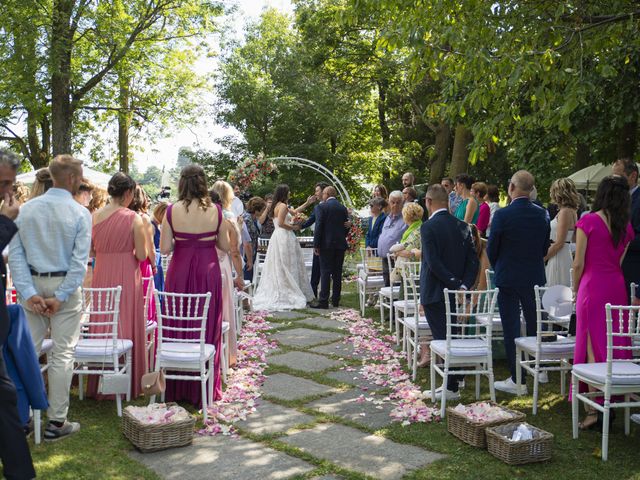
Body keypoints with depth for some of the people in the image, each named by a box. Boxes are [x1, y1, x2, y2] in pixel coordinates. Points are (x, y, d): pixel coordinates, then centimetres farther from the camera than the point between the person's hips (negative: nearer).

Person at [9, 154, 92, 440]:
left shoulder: (26, 209, 3)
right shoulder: (80, 213, -9)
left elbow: (15, 253, -3)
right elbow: (79, 261, -14)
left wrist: (29, 293, -6)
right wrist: (61, 297, -12)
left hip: (32, 287, 4)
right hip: (65, 287, -4)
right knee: (62, 354, 4)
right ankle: (56, 422, 9)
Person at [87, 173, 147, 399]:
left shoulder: (95, 216, 0)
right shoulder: (133, 218, -11)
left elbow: (90, 250, 6)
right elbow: (142, 255, -10)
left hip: (101, 276, 4)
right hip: (127, 277, -4)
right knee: (127, 327, 6)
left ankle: (100, 384, 22)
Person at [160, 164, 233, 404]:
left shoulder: (172, 210, -8)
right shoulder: (215, 210, -6)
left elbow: (165, 248, -7)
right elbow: (225, 246, 1)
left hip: (180, 273, 0)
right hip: (208, 273, 0)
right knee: (207, 328, 10)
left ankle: (177, 389, 20)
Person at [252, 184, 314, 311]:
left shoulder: (278, 206, 17)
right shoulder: (283, 206, -12)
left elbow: (294, 212, 26)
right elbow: (281, 223, -21)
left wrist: (307, 203, 28)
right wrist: (293, 227, -8)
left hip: (278, 238, 9)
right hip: (284, 238, -9)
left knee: (279, 267, 10)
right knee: (286, 267, -5)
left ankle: (274, 295, 12)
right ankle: (287, 296, -3)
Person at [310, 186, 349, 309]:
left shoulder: (322, 207, -7)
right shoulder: (343, 208, 9)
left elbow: (318, 227, -11)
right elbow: (346, 226, 11)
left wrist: (316, 245, -7)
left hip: (326, 244, -5)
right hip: (340, 244, 5)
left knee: (325, 272, -4)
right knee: (337, 273, 9)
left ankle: (323, 301, -6)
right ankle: (336, 300, 13)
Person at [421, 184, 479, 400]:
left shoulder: (428, 227, -14)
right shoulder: (462, 226, 5)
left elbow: (433, 262, -20)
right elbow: (473, 260, 1)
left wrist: (456, 284, -17)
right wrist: (464, 285, -6)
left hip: (435, 293, -6)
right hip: (455, 293, 6)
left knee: (442, 338, -1)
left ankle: (451, 387, 3)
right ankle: (457, 376, 29)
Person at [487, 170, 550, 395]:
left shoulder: (502, 215, -17)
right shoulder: (542, 214, -2)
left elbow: (491, 249, -7)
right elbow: (545, 248, 7)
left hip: (508, 278, -4)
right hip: (535, 278, 5)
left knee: (511, 328, 2)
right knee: (535, 325, 18)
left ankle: (517, 380, 5)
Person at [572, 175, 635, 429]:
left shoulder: (587, 222, -8)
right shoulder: (626, 227, 7)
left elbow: (579, 263, -8)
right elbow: (619, 262, 10)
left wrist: (575, 288, 7)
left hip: (593, 286, -5)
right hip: (618, 287, 5)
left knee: (591, 346, -4)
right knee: (615, 344, 13)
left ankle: (593, 410, -6)